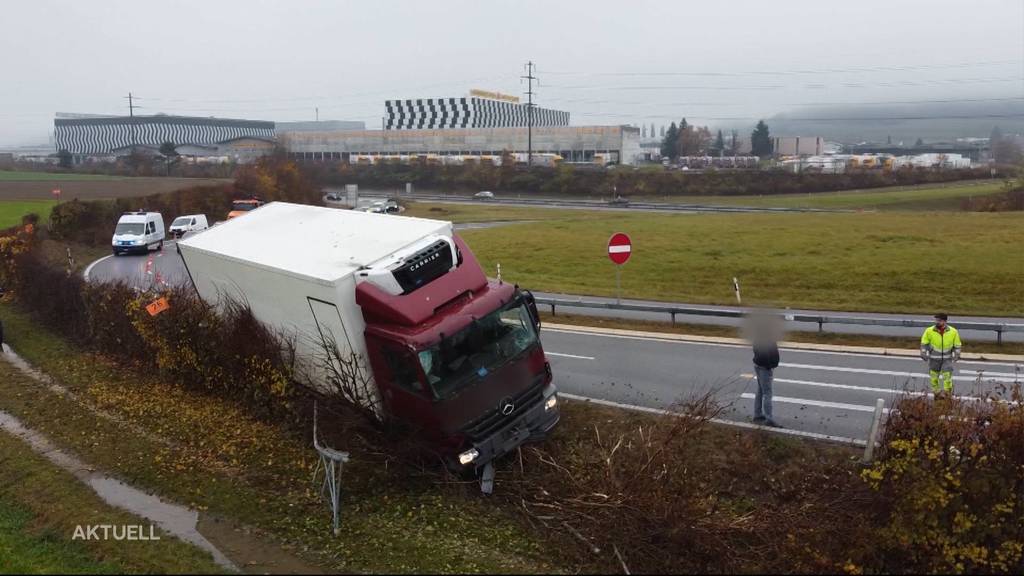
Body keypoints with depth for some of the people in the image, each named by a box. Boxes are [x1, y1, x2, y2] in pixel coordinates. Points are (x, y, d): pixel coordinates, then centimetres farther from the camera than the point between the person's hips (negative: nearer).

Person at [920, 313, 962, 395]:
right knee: (934, 377, 8)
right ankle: (936, 392, 23)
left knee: (947, 377, -2)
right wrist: (923, 353, -3)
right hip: (934, 358, 1)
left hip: (947, 359, -1)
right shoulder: (929, 331, -10)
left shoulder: (953, 331, -8)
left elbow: (957, 345, 4)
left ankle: (947, 393, 11)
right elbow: (924, 343, 1)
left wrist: (957, 355, 3)